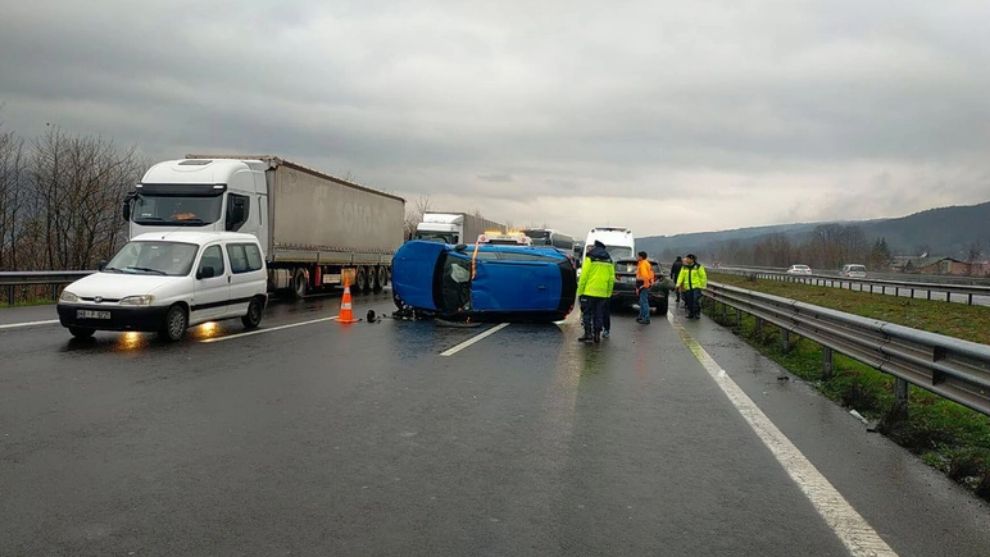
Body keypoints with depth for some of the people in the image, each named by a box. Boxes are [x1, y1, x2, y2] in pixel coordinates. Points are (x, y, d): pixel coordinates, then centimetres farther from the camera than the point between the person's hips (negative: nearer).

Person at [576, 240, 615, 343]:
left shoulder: (590, 258, -3)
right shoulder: (609, 260, 12)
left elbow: (584, 276, -8)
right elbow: (611, 279, 9)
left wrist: (580, 292, -5)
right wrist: (609, 294, 14)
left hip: (589, 292, -4)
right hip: (603, 294, 4)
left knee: (587, 313, 3)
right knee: (599, 314, 10)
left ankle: (588, 334, -3)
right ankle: (597, 335, 10)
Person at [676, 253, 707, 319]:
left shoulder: (698, 267, -3)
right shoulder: (684, 267, 9)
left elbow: (703, 276, 0)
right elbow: (681, 276, 9)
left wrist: (703, 285, -2)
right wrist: (678, 284, -2)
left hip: (696, 287, -4)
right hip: (687, 287, 4)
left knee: (696, 300, -13)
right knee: (689, 301, 6)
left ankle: (697, 314, -3)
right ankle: (691, 314, 18)